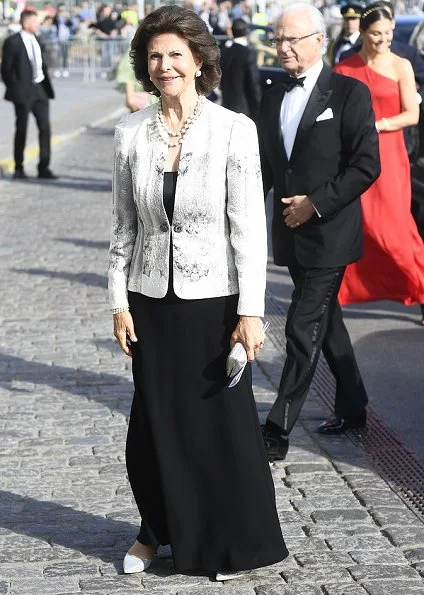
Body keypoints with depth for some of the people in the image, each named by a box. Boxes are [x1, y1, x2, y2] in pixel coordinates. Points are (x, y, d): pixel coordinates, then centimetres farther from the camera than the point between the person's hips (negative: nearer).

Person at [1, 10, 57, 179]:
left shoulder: (35, 40, 11)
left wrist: (46, 85, 10)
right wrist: (14, 89, -8)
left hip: (39, 89, 6)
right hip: (23, 91, -6)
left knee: (45, 127, 1)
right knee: (22, 129, 2)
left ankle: (43, 168, 7)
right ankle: (19, 168, 14)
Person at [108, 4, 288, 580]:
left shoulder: (234, 130, -9)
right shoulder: (131, 132, 0)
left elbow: (249, 226, -10)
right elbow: (124, 224, 7)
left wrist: (251, 312, -12)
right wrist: (119, 301, 4)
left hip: (213, 298, -3)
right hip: (152, 300, 3)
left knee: (223, 421, 5)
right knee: (155, 422, 12)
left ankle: (232, 543, 22)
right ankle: (157, 530, 32)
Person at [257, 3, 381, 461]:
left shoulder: (349, 93, -9)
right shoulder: (273, 98, 10)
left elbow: (366, 165, -12)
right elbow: (265, 165, 15)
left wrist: (317, 203, -18)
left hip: (329, 233, -7)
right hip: (292, 234, 7)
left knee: (303, 329, -8)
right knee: (326, 322, 17)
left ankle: (277, 432, -6)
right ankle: (352, 409, 32)